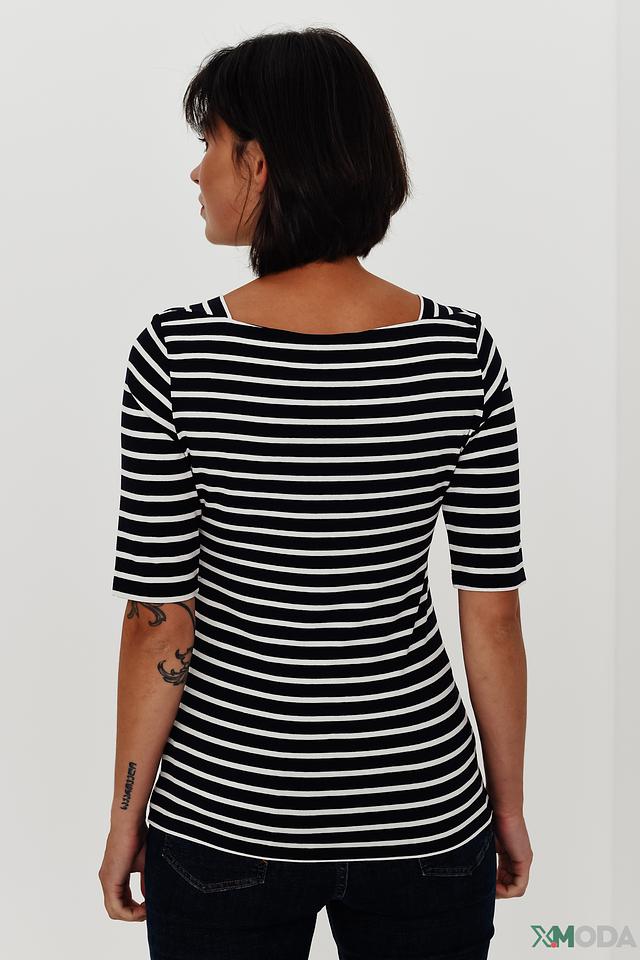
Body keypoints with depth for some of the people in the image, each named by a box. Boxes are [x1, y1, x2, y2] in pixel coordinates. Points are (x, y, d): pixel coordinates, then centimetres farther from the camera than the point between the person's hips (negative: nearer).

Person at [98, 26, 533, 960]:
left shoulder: (176, 353, -17)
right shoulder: (463, 351, -10)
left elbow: (161, 622, -13)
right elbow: (494, 611, -6)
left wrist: (127, 814, 1)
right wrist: (509, 805, 7)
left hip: (224, 822, -1)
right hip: (425, 813, 2)